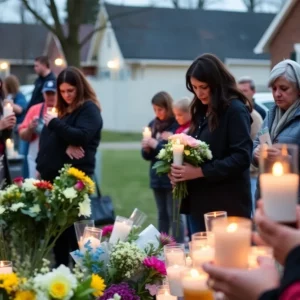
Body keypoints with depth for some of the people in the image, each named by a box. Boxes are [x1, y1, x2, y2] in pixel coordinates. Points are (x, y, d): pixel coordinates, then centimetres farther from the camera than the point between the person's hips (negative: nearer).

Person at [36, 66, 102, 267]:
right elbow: (47, 139, 11)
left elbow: (81, 137, -19)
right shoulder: (63, 110, 20)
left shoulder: (89, 109, -4)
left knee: (74, 229, -7)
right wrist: (65, 145, -10)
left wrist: (54, 123, -10)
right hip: (54, 177, 8)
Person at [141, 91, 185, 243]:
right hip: (157, 177, 6)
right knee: (162, 215, 13)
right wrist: (146, 149, -7)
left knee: (174, 215, -3)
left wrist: (156, 145, -16)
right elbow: (147, 156, 15)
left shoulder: (178, 125, -10)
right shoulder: (153, 125, 10)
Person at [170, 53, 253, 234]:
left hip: (227, 207, -8)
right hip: (199, 203, 8)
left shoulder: (236, 110, -9)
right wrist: (180, 171, -2)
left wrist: (200, 172, -20)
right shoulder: (201, 111, 15)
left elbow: (242, 157, -17)